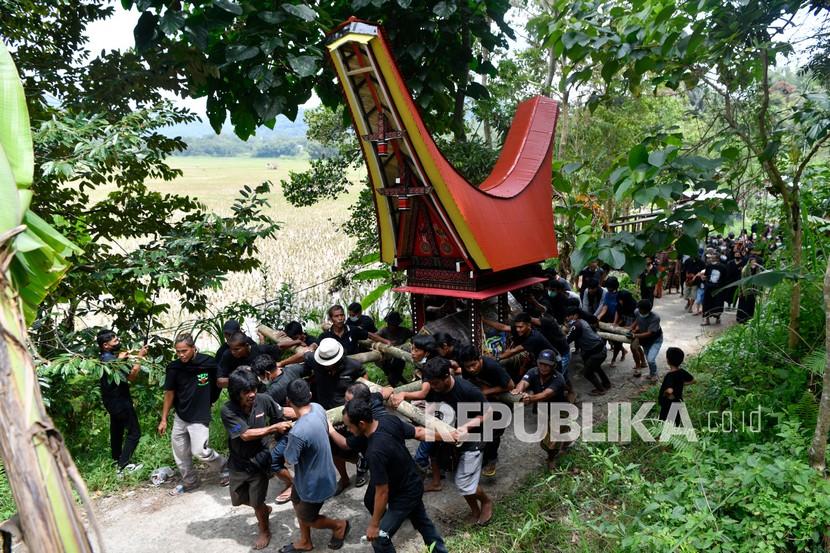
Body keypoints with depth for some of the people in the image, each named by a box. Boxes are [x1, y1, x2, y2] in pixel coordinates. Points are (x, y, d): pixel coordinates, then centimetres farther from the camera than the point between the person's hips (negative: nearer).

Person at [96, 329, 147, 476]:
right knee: (134, 432, -4)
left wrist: (120, 357, 11)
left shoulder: (103, 357, 2)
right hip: (120, 401, -10)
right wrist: (139, 357, -26)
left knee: (117, 430, 24)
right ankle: (123, 465, -5)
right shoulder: (110, 360, -28)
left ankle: (116, 459, 39)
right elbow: (131, 376, -30)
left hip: (112, 400, 10)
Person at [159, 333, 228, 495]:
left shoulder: (208, 362, -16)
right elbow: (169, 393, 1)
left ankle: (224, 467, 15)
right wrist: (163, 419, 4)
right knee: (180, 452, 12)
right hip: (180, 416, 4)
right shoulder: (173, 367, -8)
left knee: (199, 451, -11)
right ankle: (189, 481, 33)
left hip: (200, 416, -4)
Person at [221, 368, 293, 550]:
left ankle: (265, 530, 37)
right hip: (238, 463, 2)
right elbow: (246, 434, -29)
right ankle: (265, 509, 51)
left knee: (256, 502, 7)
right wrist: (274, 428, -33)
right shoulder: (228, 410, -23)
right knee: (239, 499, 20)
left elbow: (281, 416, -1)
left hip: (260, 460, -2)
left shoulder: (264, 400, -19)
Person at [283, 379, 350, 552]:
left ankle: (340, 525, 40)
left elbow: (290, 459, -20)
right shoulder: (318, 408, -16)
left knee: (306, 518, 19)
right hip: (320, 472, 8)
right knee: (297, 502, 28)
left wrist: (288, 441, -3)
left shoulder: (297, 432, -40)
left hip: (315, 482, -8)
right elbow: (325, 430, 6)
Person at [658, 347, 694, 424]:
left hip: (668, 405, -8)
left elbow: (669, 390, -44)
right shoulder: (682, 372, -5)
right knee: (676, 425, 20)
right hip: (678, 402, 8)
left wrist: (665, 393, -23)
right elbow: (692, 380, 14)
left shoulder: (670, 375, -28)